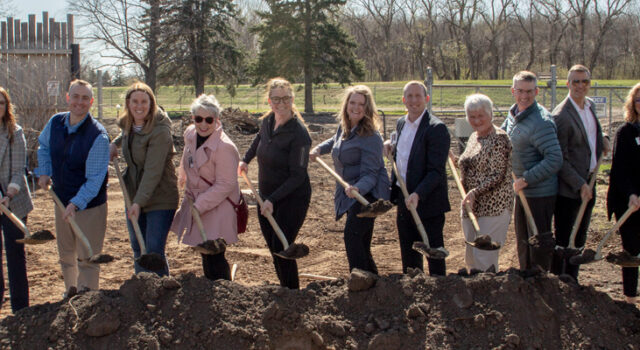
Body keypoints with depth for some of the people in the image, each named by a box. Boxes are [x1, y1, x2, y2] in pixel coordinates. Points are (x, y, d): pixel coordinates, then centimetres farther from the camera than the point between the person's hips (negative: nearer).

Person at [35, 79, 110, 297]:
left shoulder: (98, 136, -21)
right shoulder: (55, 123, -3)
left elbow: (94, 179, -22)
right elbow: (43, 146, 20)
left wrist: (76, 204, -31)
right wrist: (44, 171, 5)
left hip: (89, 204, -6)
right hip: (62, 200, 6)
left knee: (86, 257, -2)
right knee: (65, 254, 20)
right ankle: (71, 292, 39)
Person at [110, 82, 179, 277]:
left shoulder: (160, 131, -19)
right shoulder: (127, 125, 5)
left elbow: (153, 171, -24)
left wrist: (139, 202, -29)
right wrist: (115, 143, 12)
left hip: (159, 200, -8)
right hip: (134, 196, 8)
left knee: (154, 252, -9)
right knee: (138, 250, 12)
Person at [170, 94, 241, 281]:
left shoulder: (224, 147, -25)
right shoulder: (190, 134, 0)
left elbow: (225, 185, -22)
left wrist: (199, 206, -22)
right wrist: (182, 176, 40)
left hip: (218, 208, -8)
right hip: (195, 201, 8)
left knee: (214, 258, -9)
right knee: (205, 253, 16)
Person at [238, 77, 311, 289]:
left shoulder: (298, 133, -21)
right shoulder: (268, 121, 1)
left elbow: (298, 176, -22)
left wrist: (273, 200, -26)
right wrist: (246, 159, 31)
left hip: (292, 198, -7)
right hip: (267, 196, 7)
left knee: (282, 249, -11)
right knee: (273, 248, 11)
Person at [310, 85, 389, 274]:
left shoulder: (371, 137, -16)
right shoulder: (344, 128, 9)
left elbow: (370, 174, -21)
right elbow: (335, 141, 37)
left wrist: (358, 188, -39)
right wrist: (319, 149, 24)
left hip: (368, 193, -9)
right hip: (350, 195, 9)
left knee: (352, 234, -24)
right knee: (361, 246, 13)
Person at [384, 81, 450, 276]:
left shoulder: (436, 128, -16)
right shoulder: (401, 124, 9)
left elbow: (436, 171, -21)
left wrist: (418, 194, -31)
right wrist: (391, 145, 5)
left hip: (427, 202, -8)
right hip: (404, 199, 8)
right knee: (408, 254, 18)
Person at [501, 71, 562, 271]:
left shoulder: (541, 122, -23)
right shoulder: (514, 113, 5)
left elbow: (555, 159, -28)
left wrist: (526, 179, -26)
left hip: (540, 194, -9)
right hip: (522, 191, 9)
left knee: (539, 243, 1)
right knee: (523, 241, 20)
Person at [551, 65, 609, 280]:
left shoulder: (590, 105, 7)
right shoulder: (561, 115, -18)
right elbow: (560, 159, -18)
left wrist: (601, 141, 6)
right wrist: (580, 185, -18)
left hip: (588, 184, 8)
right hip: (568, 189, -8)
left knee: (580, 238, 15)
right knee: (563, 240, 2)